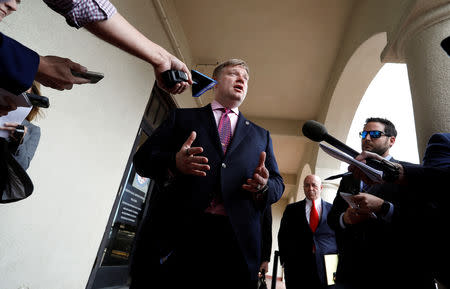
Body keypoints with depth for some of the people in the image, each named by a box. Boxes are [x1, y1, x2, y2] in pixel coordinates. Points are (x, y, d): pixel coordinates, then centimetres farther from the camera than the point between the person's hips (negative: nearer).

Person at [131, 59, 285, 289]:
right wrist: (173, 162, -15)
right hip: (173, 228, -1)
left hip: (234, 238, 2)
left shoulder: (260, 135, 21)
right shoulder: (182, 117, 14)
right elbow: (142, 157, 7)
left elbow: (278, 184, 17)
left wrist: (264, 186, -8)